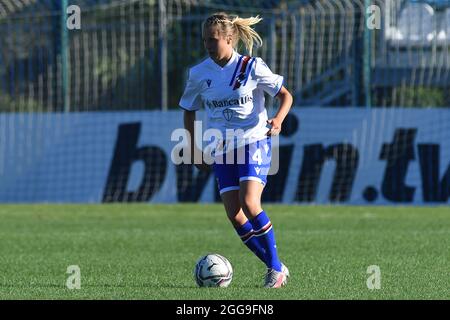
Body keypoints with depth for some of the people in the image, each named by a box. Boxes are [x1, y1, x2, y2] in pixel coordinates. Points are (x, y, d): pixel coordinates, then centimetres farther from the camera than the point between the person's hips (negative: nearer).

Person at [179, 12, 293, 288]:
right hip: (222, 150, 5)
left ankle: (276, 267, -8)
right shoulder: (199, 74, 4)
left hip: (254, 143, -5)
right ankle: (276, 268, 7)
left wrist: (278, 119, -21)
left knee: (249, 204, -22)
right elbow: (189, 111, 16)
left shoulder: (252, 67, -7)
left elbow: (286, 95, -2)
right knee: (235, 215, -5)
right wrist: (194, 150, 11)